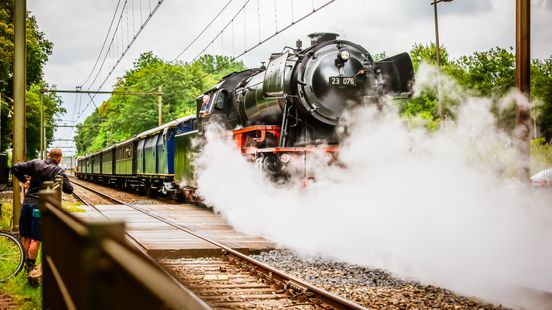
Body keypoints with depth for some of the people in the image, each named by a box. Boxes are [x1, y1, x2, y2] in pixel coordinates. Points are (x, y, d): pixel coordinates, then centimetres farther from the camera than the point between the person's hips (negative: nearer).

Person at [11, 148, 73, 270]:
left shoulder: (36, 163, 4)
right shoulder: (59, 171, -3)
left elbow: (15, 168, -4)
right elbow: (69, 189, -2)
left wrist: (24, 180, 11)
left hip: (27, 203, 4)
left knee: (25, 237, 15)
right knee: (36, 239, 3)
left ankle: (27, 262, 26)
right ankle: (30, 266, 4)